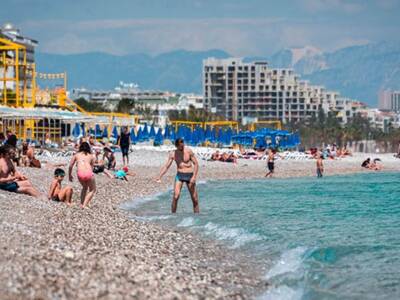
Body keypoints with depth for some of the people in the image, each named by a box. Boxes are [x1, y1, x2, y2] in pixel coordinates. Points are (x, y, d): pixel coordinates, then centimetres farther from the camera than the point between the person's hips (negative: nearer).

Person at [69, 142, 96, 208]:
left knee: (84, 187, 30)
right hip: (89, 173, -1)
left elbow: (70, 166, 21)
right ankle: (85, 204, 4)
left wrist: (70, 175, 36)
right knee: (92, 190, 20)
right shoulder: (91, 156, 21)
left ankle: (82, 204, 23)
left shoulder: (76, 155, 22)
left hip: (80, 173, 1)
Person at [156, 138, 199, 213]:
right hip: (179, 175, 0)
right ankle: (173, 214, -9)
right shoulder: (173, 154, -1)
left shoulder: (189, 151, -6)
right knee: (175, 196, -15)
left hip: (189, 175, 0)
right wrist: (159, 177, -12)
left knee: (194, 198, 1)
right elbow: (166, 166, 0)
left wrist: (194, 176, -15)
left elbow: (196, 164, -4)